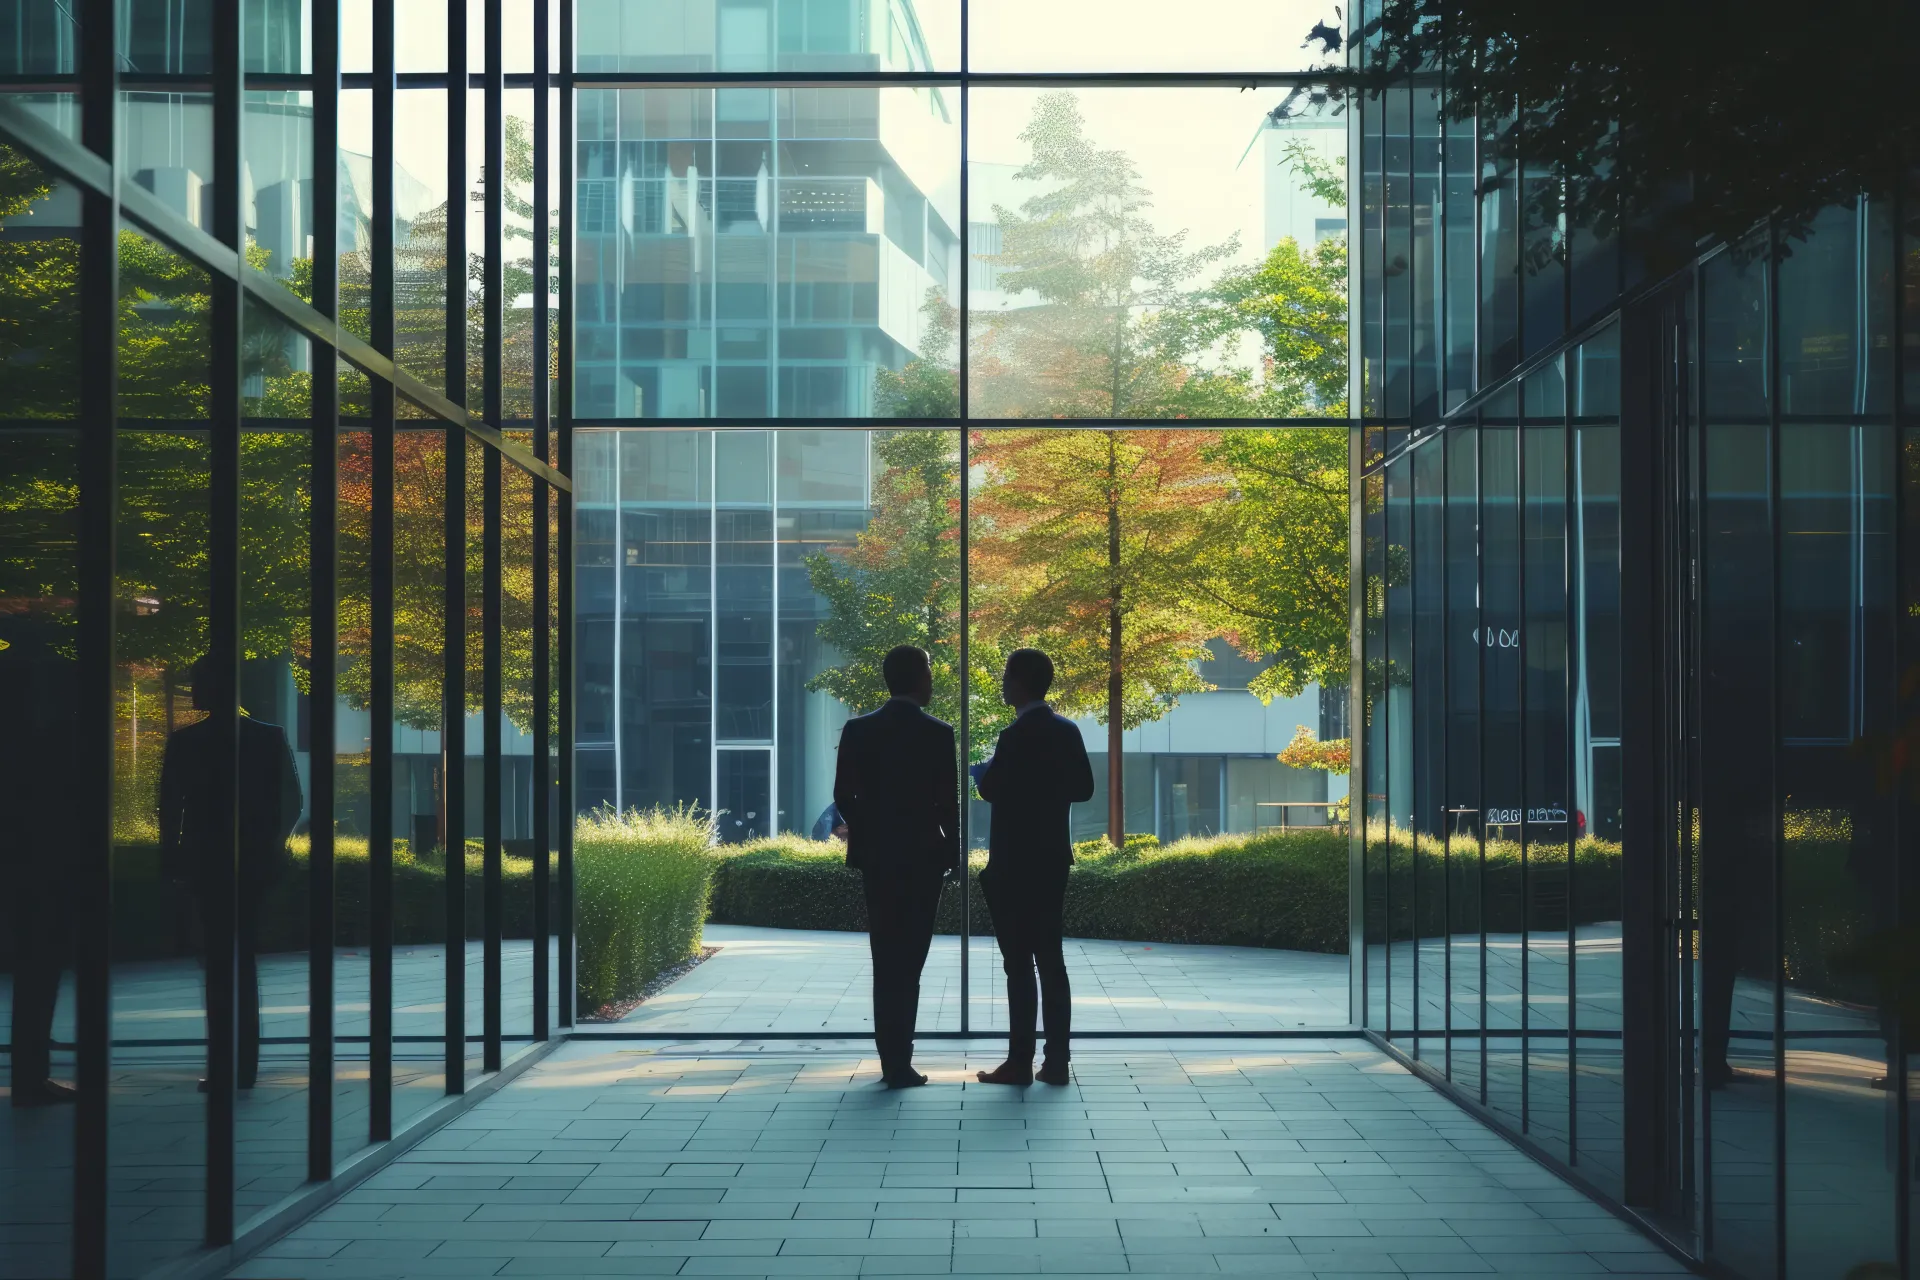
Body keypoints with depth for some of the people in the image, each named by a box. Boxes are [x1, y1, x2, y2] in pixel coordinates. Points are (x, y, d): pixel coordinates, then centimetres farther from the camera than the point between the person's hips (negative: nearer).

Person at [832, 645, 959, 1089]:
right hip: (922, 856, -3)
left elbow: (843, 795, 0)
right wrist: (952, 853, 5)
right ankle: (899, 1063, -1)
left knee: (886, 959, 12)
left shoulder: (858, 731, 0)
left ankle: (892, 1059, 14)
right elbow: (949, 801, -8)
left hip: (876, 856, 3)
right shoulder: (938, 734, -10)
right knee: (908, 959, 0)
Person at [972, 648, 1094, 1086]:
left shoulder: (1015, 737, -15)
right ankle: (1056, 1060, 8)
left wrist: (982, 771, 5)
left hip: (1015, 861, -7)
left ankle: (1020, 1062, -2)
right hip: (1053, 857, 7)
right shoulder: (1068, 731, 6)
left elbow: (991, 789, -15)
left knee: (1019, 964, -4)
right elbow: (1084, 788, 10)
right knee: (1051, 960, 8)